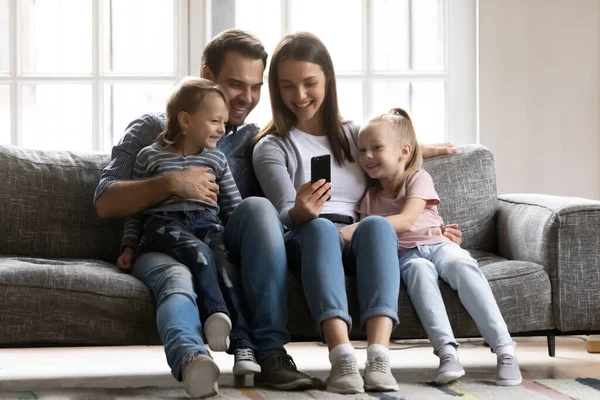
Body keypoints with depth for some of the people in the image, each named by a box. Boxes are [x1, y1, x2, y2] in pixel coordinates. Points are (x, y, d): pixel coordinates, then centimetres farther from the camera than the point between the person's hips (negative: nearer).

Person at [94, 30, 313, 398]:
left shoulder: (255, 140, 23)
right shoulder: (154, 128, 15)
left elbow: (263, 215, 14)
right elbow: (105, 203, 4)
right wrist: (171, 183, -11)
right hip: (164, 249, -2)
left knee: (259, 206, -28)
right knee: (177, 279, -37)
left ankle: (270, 352, -39)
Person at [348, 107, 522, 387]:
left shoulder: (418, 178, -1)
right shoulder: (370, 198, 15)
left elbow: (406, 220, -17)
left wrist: (356, 229, -27)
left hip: (436, 244, -2)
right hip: (404, 254, 2)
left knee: (461, 263, -36)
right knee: (419, 269, -36)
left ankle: (504, 349, -42)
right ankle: (446, 351, -53)